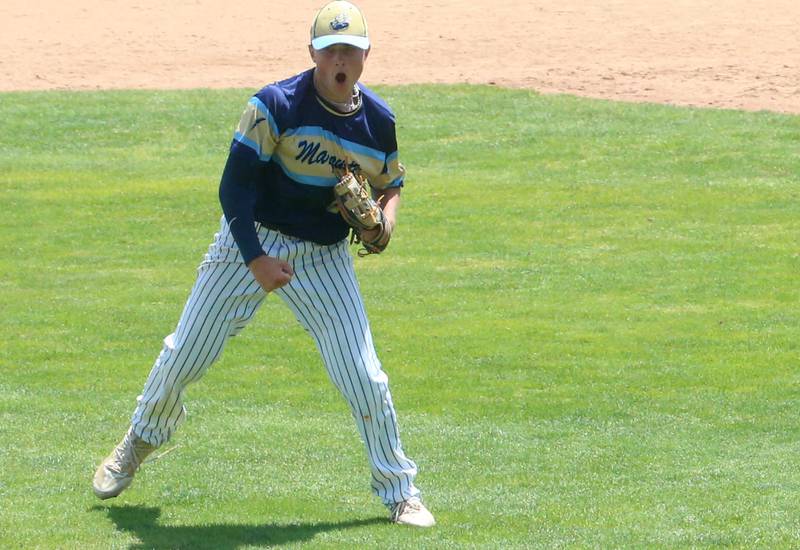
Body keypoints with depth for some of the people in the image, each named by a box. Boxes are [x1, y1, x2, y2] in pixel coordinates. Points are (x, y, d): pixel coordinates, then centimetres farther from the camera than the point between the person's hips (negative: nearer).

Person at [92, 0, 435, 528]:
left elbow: (391, 184, 13)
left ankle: (399, 491, 10)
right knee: (183, 355, 6)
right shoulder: (276, 105, -18)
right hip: (251, 241, -2)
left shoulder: (380, 122, -4)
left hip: (324, 258, 2)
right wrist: (255, 258, -26)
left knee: (365, 377, -5)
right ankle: (139, 443, 33)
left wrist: (385, 219, -10)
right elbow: (235, 184, -18)